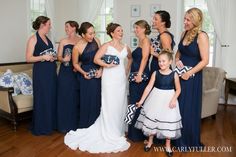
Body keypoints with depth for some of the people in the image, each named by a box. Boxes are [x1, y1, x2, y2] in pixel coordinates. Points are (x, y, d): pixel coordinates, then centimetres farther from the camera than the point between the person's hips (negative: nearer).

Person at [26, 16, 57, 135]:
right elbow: (28, 58, -12)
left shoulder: (47, 38, 13)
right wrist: (43, 57, -21)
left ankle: (50, 124, 24)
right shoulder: (33, 39, -8)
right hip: (40, 72, -7)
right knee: (42, 98, 0)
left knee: (52, 97, 10)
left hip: (51, 71, 7)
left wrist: (53, 57, 6)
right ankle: (40, 127, 13)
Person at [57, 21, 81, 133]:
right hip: (65, 72, 1)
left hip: (77, 72, -1)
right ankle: (65, 124, 15)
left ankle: (75, 123, 17)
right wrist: (63, 59, -16)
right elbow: (59, 56, 5)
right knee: (64, 97, 3)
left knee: (75, 97, 2)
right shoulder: (63, 41, 7)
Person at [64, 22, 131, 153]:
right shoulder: (106, 45, -3)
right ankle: (110, 135, 9)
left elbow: (130, 58, 28)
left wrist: (127, 70, 16)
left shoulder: (125, 47, 11)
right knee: (110, 105, -2)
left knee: (120, 105, 9)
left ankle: (118, 131, 25)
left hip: (121, 79, 6)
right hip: (110, 78, -5)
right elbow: (96, 59, -8)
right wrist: (107, 65, -19)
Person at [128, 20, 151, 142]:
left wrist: (139, 74, -25)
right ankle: (133, 133, 26)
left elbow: (145, 57, -19)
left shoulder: (145, 40, -8)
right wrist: (133, 73, 15)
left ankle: (139, 134, 10)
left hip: (141, 76, -10)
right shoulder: (140, 42, 19)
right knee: (134, 102, 14)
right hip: (135, 75, 10)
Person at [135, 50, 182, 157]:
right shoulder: (155, 73, -5)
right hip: (155, 99, 2)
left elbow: (178, 89, 0)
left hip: (168, 99, -1)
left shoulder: (174, 74, -8)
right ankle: (150, 141, 33)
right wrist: (141, 100, -10)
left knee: (168, 122, 4)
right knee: (151, 119, 10)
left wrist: (174, 99, -17)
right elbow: (149, 87, -7)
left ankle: (168, 145, 24)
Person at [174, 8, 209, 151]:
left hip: (192, 77, -6)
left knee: (188, 109, 5)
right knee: (177, 107, 11)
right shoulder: (184, 33, 7)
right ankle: (178, 137, 29)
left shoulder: (201, 36, -14)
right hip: (180, 75, 6)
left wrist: (189, 73, -17)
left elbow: (205, 61, -17)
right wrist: (177, 60, -2)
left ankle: (189, 141, 25)